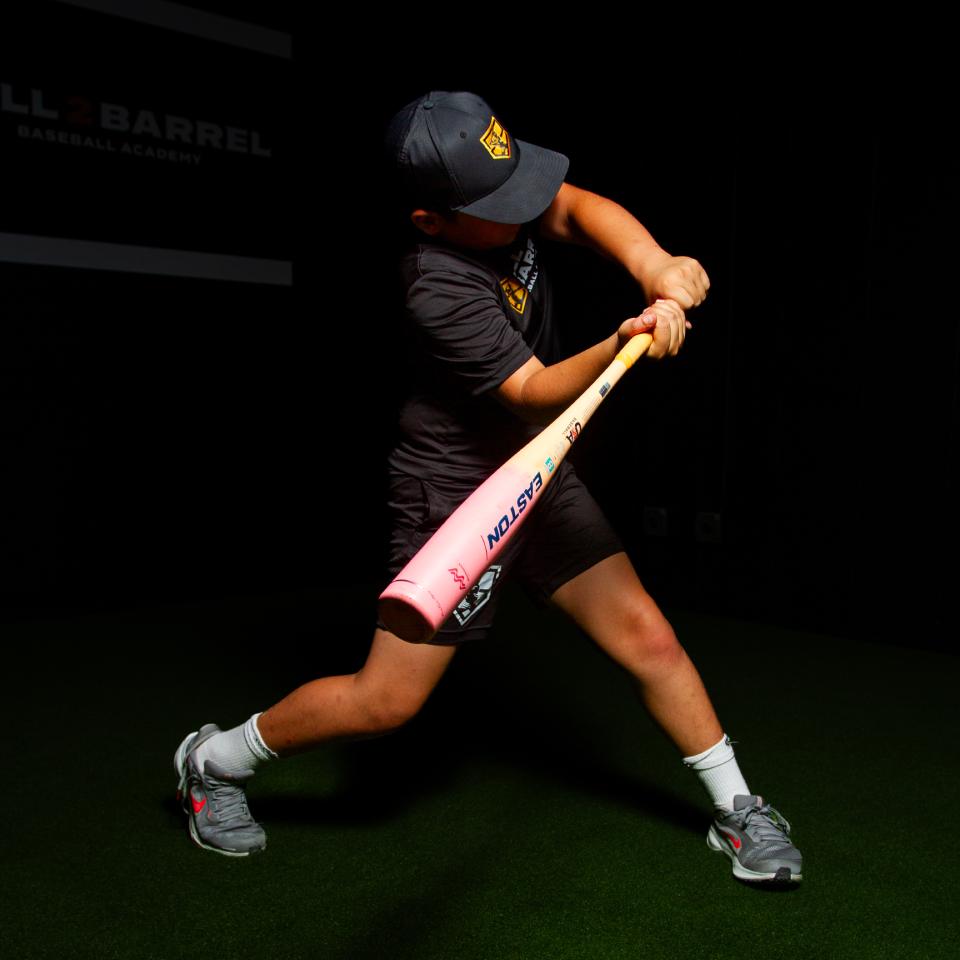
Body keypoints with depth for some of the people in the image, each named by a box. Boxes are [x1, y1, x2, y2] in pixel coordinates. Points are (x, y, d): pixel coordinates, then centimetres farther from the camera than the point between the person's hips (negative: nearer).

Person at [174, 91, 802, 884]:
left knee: (647, 638, 4)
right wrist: (620, 348, -44)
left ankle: (737, 810, 23)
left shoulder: (496, 192, -5)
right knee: (388, 699, -2)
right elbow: (534, 394, -26)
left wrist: (652, 264, -29)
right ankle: (216, 759, 21)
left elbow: (576, 208, -10)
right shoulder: (441, 291, -27)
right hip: (457, 495, -7)